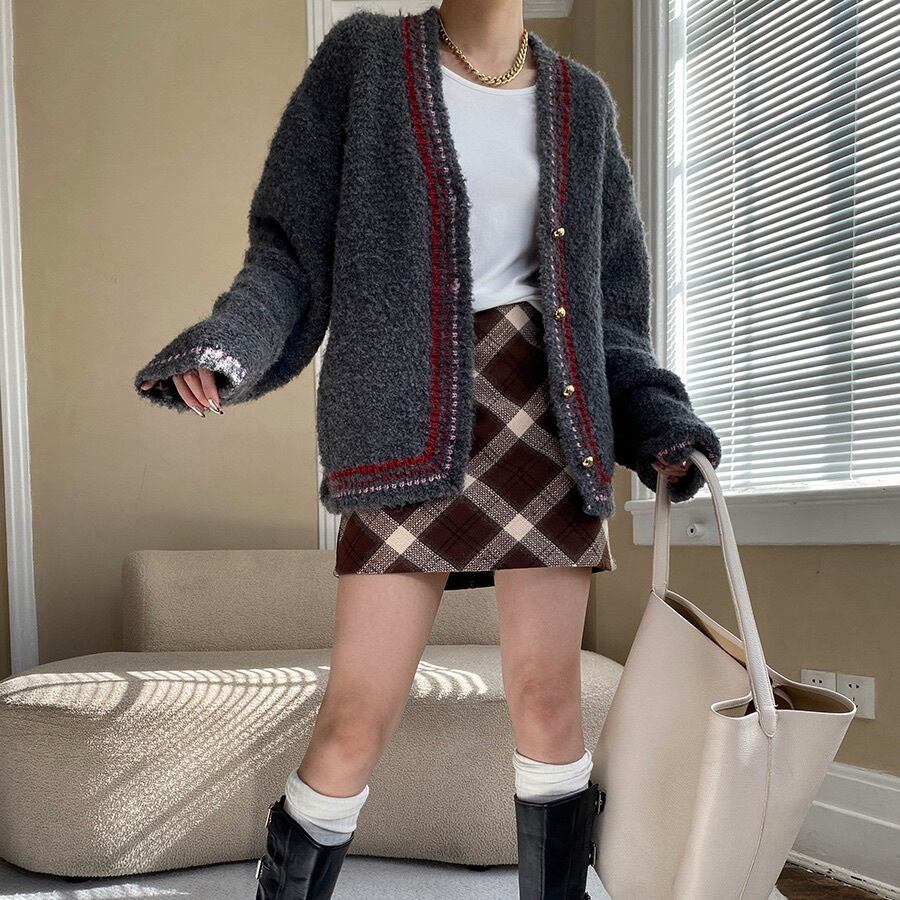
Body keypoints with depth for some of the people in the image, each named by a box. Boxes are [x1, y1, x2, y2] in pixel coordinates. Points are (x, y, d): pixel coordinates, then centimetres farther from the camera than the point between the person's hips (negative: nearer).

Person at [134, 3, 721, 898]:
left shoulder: (579, 100, 14)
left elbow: (604, 297, 16)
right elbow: (290, 249, 0)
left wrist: (654, 416, 1)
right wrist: (226, 344, -20)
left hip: (545, 417, 3)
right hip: (410, 423, -2)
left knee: (549, 699, 1)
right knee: (355, 720, -2)